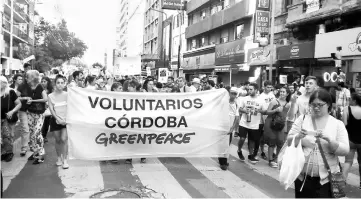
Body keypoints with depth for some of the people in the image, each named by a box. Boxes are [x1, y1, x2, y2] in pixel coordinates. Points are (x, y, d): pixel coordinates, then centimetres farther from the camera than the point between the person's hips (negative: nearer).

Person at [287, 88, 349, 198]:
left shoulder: (337, 124, 0)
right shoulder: (302, 119, 2)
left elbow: (345, 151, -7)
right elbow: (289, 142, 0)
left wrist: (329, 139, -23)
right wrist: (299, 136, -19)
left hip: (326, 178, -1)